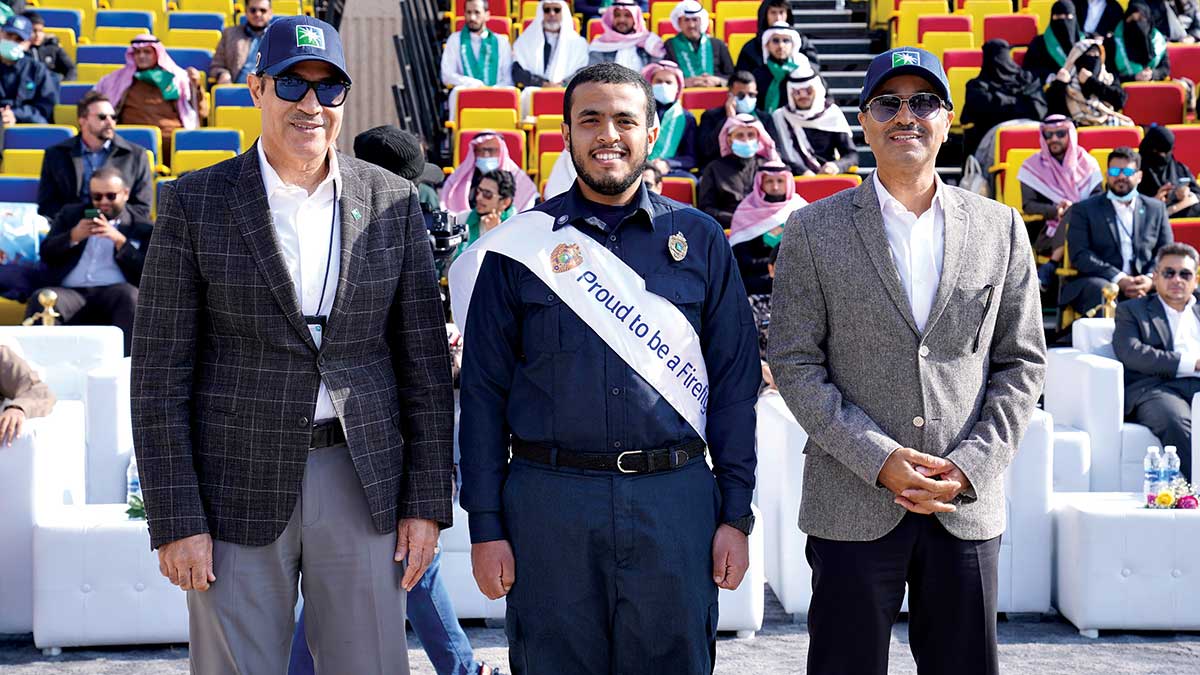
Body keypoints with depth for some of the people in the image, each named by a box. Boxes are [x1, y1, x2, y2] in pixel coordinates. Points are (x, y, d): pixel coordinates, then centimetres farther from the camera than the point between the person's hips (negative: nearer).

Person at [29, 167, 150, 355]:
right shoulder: (71, 214, 24)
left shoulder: (143, 228, 15)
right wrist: (73, 236, -4)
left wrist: (120, 241, -10)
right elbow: (45, 253, 14)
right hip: (70, 292, 2)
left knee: (130, 296, -37)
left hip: (113, 295, -1)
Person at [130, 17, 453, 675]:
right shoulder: (194, 203, -2)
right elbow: (160, 372, -3)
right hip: (239, 486, -2)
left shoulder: (393, 202, 4)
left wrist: (427, 502, 2)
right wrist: (176, 520, -8)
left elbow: (424, 363, 6)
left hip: (363, 480, 2)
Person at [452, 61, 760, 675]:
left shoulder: (698, 240, 7)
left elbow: (734, 382, 7)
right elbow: (484, 391, 4)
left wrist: (736, 515, 2)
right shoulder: (522, 245, 4)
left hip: (675, 502, 1)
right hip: (549, 502, -1)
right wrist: (486, 527, -1)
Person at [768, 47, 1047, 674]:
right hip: (852, 504, -2)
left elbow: (1023, 362, 7)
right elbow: (794, 364, -3)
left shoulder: (1000, 228, 7)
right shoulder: (813, 231, 1)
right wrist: (878, 459, -12)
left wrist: (971, 465, -6)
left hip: (968, 504, 2)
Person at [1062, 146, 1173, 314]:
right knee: (1102, 290, -37)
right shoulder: (1084, 209, 11)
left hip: (1144, 283, 2)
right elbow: (1079, 254, -2)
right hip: (1096, 283, -2)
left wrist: (1151, 278, -10)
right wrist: (1118, 279, -16)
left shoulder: (1155, 208, 20)